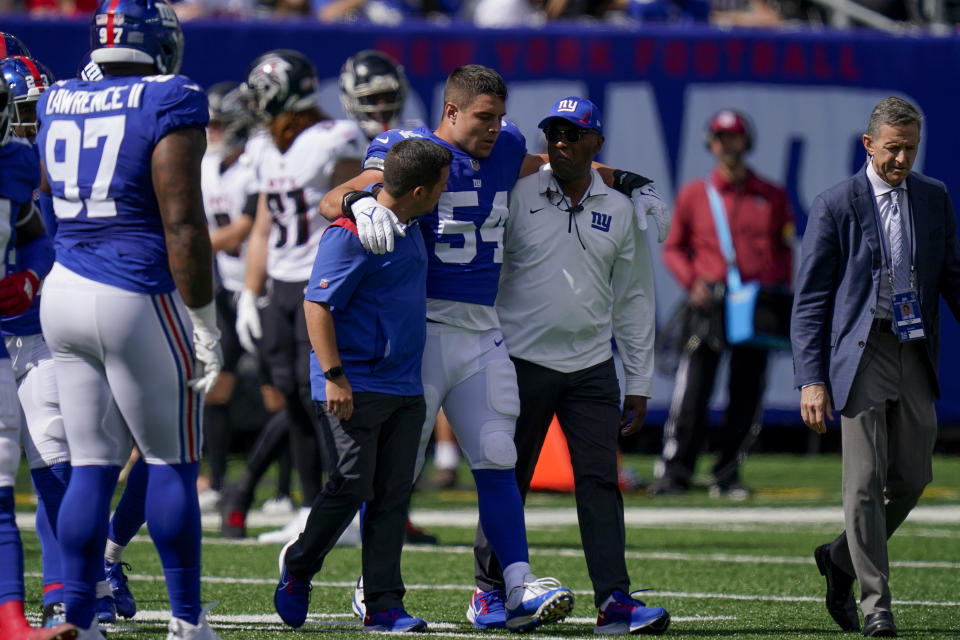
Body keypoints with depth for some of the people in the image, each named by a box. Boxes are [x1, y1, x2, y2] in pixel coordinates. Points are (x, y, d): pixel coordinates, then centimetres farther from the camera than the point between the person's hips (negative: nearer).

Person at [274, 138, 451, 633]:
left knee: (393, 495, 4)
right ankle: (298, 566, 17)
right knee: (352, 487, -7)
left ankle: (384, 605, 4)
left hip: (404, 388, 8)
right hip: (356, 387, -8)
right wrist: (334, 376, -20)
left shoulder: (410, 228, 12)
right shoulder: (351, 235, -15)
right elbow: (318, 304, -16)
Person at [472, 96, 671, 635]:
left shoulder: (621, 211, 9)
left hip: (592, 367, 2)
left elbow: (634, 301, 13)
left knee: (601, 479, -5)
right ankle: (492, 587, 15)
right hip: (521, 362, -2)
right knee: (507, 478, 2)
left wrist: (639, 384, 10)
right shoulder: (517, 197, 0)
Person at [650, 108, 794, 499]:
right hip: (709, 302, -2)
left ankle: (728, 476, 8)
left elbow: (785, 248, 15)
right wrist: (691, 281, -5)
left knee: (747, 391, 1)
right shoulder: (694, 194, 9)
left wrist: (781, 285, -2)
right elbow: (674, 248, 12)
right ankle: (675, 472, -5)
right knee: (693, 389, -9)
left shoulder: (772, 196, 12)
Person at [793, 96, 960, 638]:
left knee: (913, 477, 7)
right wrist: (811, 379, -10)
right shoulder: (836, 206, -4)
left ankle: (841, 558, 29)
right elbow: (811, 299, -3)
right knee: (866, 481, -7)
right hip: (863, 353, -5)